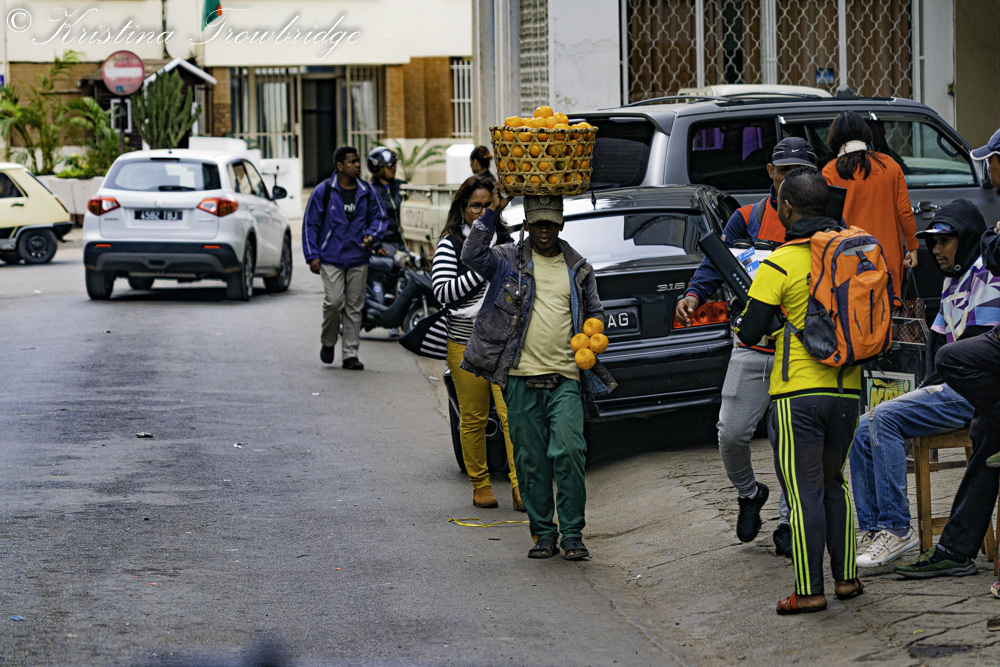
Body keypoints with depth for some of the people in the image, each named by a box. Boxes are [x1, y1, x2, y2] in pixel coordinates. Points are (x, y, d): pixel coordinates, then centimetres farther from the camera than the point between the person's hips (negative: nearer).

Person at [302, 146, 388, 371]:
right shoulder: (323, 191, -2)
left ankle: (350, 354, 9)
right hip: (331, 258, -3)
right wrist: (312, 255, -4)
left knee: (354, 307, 3)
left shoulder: (367, 192, 7)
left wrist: (371, 234, -4)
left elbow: (379, 217, 19)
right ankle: (328, 342, 11)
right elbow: (310, 224, 2)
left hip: (358, 259, 3)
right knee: (334, 302, -15)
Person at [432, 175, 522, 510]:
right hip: (466, 345, -2)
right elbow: (442, 291, -14)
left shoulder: (505, 241, 11)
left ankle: (519, 486, -12)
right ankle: (481, 485, 19)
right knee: (474, 419, 5)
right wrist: (483, 270, -18)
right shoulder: (450, 245, -1)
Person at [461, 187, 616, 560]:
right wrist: (492, 213, -15)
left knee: (569, 453, -12)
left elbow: (594, 313, 22)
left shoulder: (578, 269, 13)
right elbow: (473, 256, -11)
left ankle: (572, 532, -2)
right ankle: (543, 533, 12)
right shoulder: (509, 260, 6)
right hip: (522, 378, 0)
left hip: (566, 379, 0)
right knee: (531, 460, 3)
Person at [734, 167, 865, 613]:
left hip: (798, 393, -5)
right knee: (834, 483, 19)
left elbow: (750, 332, -8)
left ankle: (809, 590, -2)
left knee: (803, 491, -2)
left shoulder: (780, 264, -10)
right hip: (847, 388, 5)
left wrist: (741, 324, 14)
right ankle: (846, 576, 19)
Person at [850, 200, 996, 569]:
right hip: (950, 389, 10)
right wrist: (928, 387, 10)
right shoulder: (953, 281, 23)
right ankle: (871, 531, -5)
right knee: (863, 429, -3)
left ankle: (897, 528, -24)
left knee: (884, 418, -25)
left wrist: (937, 384, -12)